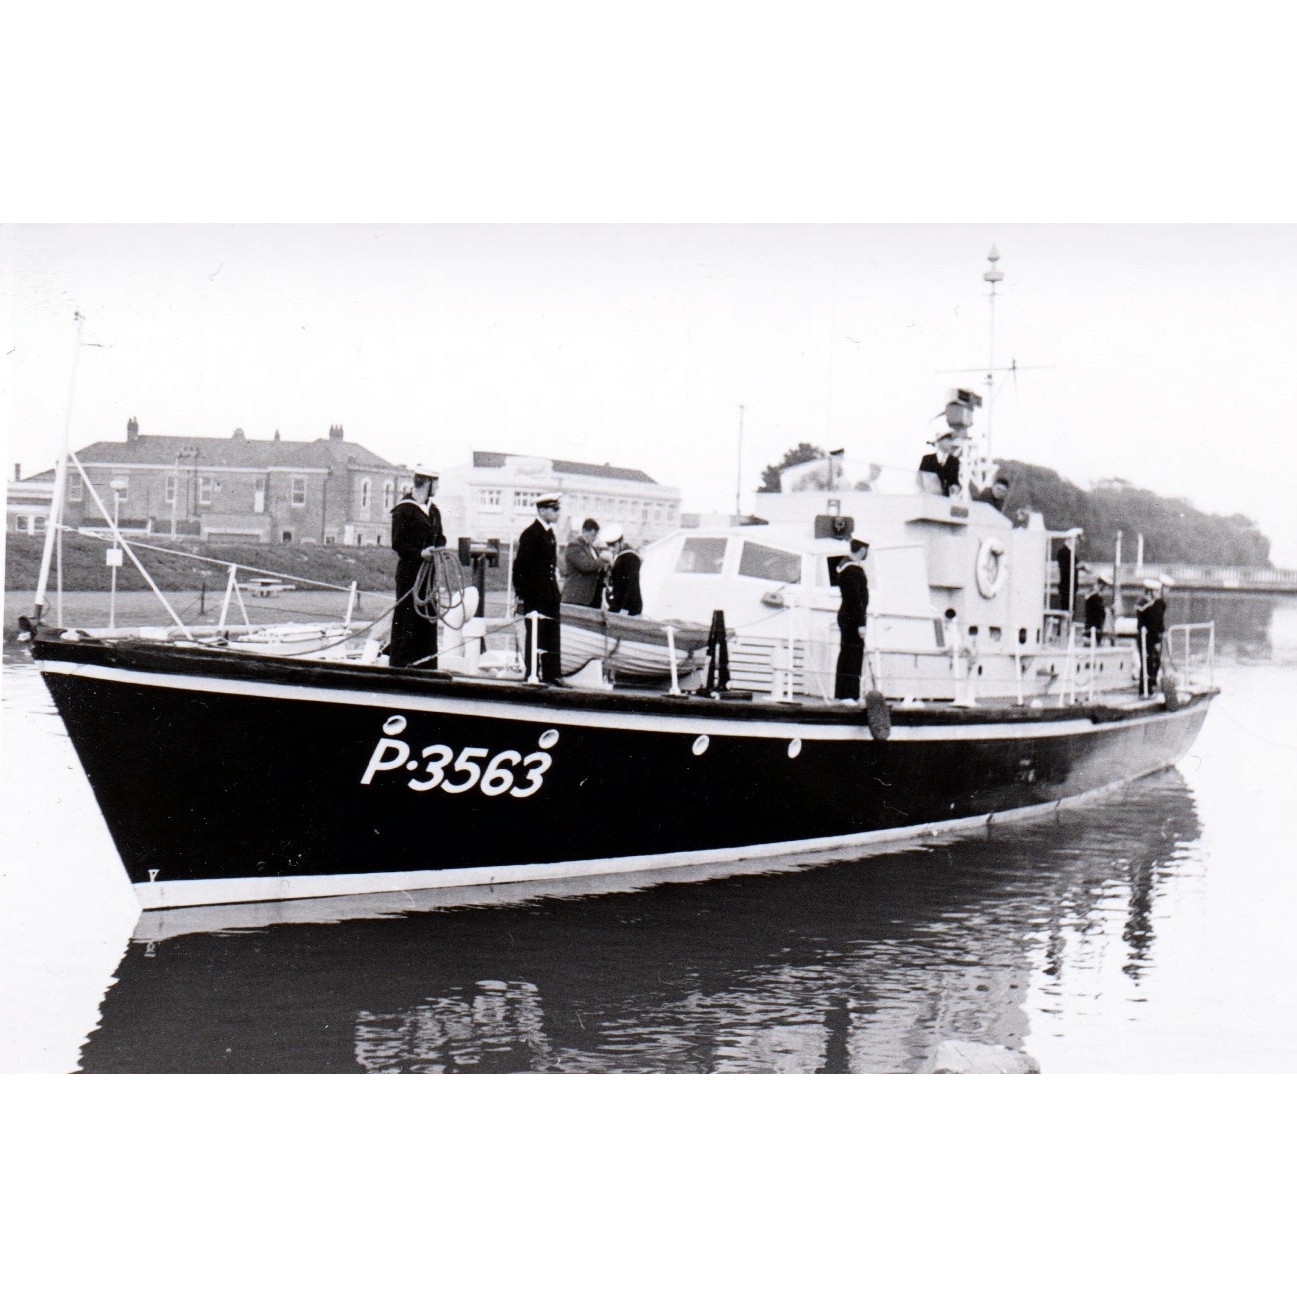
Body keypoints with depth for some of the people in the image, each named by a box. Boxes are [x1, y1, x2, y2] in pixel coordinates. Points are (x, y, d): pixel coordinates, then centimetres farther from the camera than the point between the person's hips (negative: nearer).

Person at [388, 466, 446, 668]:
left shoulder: (433, 510, 15)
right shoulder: (404, 509, -9)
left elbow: (440, 537, 23)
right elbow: (397, 543, -13)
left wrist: (438, 549, 1)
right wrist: (419, 553, -23)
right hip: (409, 573, -8)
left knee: (428, 619, 8)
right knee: (406, 620, -8)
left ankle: (426, 666, 13)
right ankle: (399, 665, -4)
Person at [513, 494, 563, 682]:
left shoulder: (550, 533, 15)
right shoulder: (531, 534, -10)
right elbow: (520, 565, -11)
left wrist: (556, 592, 15)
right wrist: (520, 593, -13)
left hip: (550, 595, 8)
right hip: (534, 596, -8)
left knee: (553, 637, 7)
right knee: (534, 637, -4)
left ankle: (552, 675, 11)